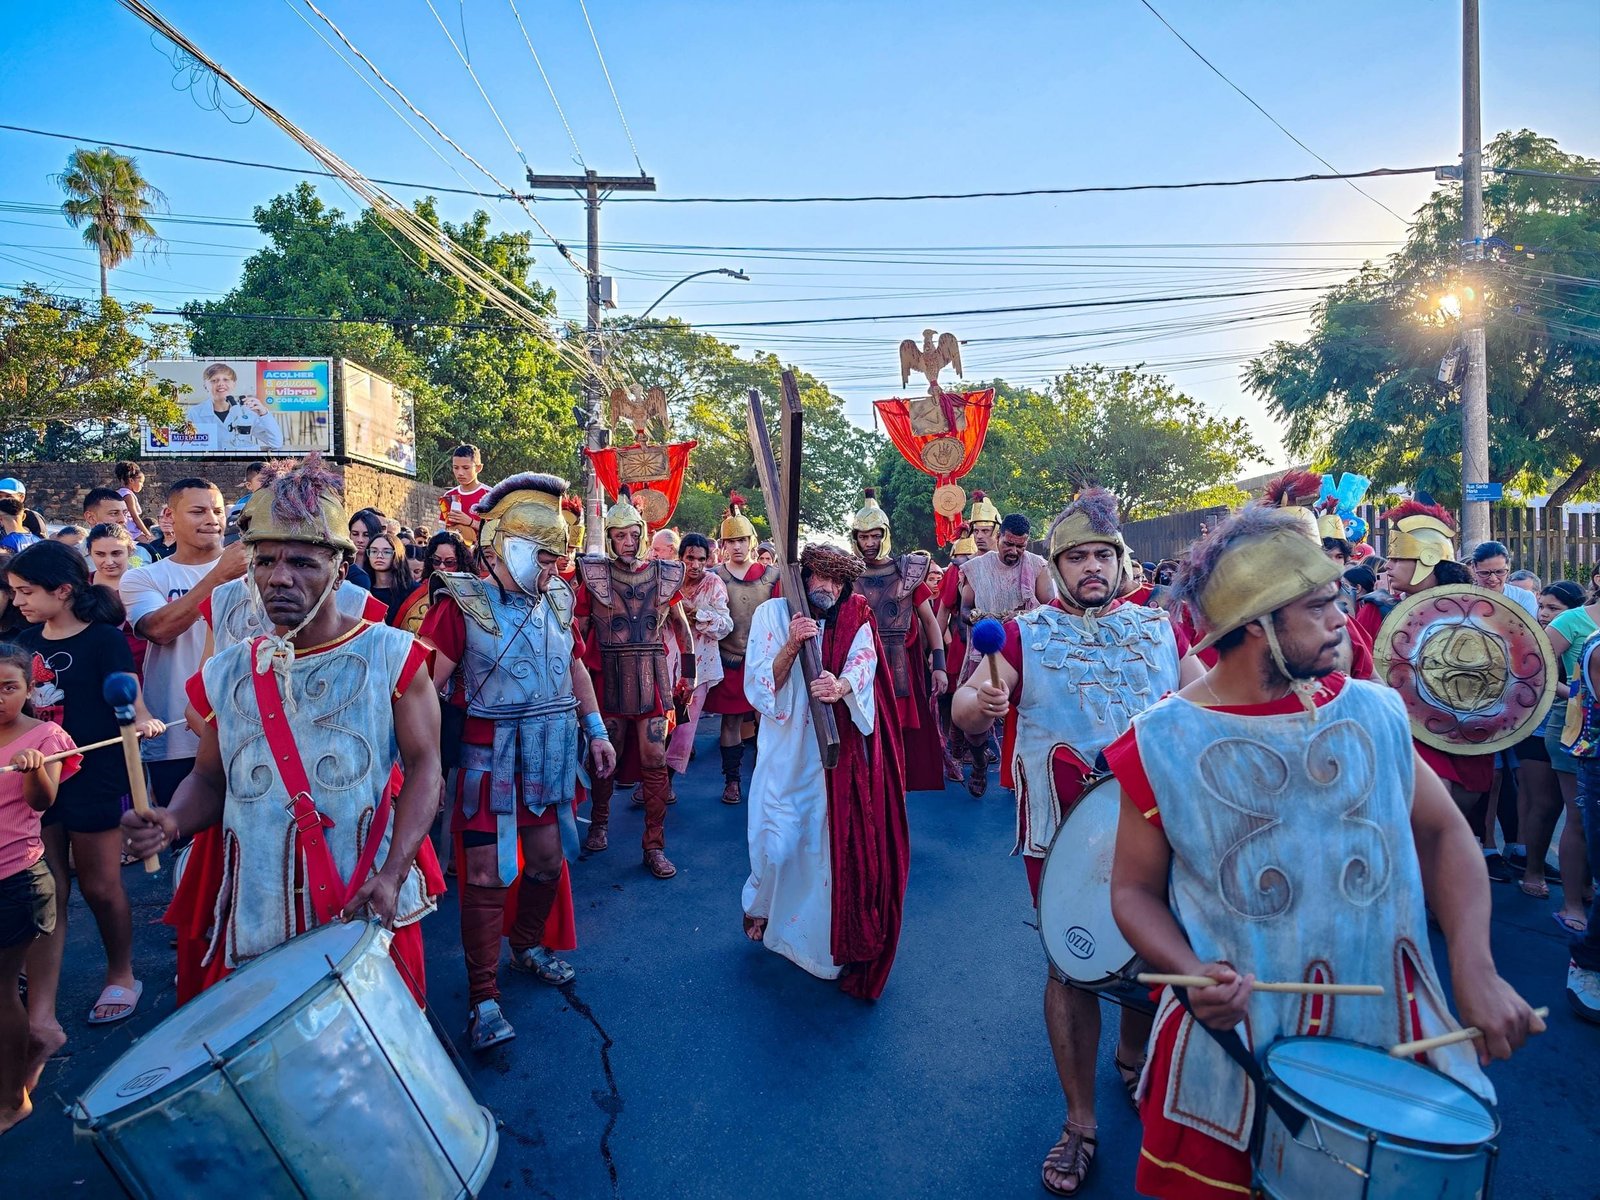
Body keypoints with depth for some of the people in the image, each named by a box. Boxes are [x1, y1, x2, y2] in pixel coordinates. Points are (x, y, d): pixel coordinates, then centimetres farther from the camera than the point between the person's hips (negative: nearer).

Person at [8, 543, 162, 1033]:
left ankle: (121, 976, 30)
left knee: (100, 887, 8)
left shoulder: (105, 640, -12)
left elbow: (128, 700, -17)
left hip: (94, 779, -5)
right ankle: (40, 1013, 16)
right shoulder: (26, 643, 6)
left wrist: (142, 721, -37)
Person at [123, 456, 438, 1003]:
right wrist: (172, 821, -7)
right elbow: (211, 779, 16)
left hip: (368, 913, -3)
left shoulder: (390, 656, -3)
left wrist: (392, 875, -17)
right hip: (255, 916, 3)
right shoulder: (226, 673, 7)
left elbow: (423, 767, -7)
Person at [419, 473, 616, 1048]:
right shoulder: (463, 605, -13)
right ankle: (484, 998, 12)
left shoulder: (557, 601, 4)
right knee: (487, 874, -1)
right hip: (489, 758, -6)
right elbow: (427, 687, -15)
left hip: (550, 758, 6)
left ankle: (528, 947, 41)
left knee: (548, 860, 16)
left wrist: (596, 731, 16)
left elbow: (575, 668, 17)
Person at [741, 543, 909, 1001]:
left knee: (835, 840, -1)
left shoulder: (856, 621, 3)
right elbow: (760, 685, -7)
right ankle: (760, 905, 32)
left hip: (838, 753, 1)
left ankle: (832, 939, 21)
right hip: (786, 752, -1)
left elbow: (863, 666, -15)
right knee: (778, 844, -2)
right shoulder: (772, 614, 0)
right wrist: (792, 643, -22)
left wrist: (840, 686, -37)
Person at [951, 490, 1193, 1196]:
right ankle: (1079, 1121, 22)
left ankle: (1133, 1058, 47)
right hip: (1062, 831, -3)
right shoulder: (1026, 633, -2)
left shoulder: (1160, 627, 7)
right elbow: (966, 709, -9)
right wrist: (979, 703, -33)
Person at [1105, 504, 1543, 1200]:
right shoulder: (1164, 742, -11)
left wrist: (1475, 965, -8)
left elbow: (1444, 833, 7)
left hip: (1393, 1037, 3)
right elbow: (1135, 890, -4)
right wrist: (1191, 972, -22)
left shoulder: (1374, 712, -2)